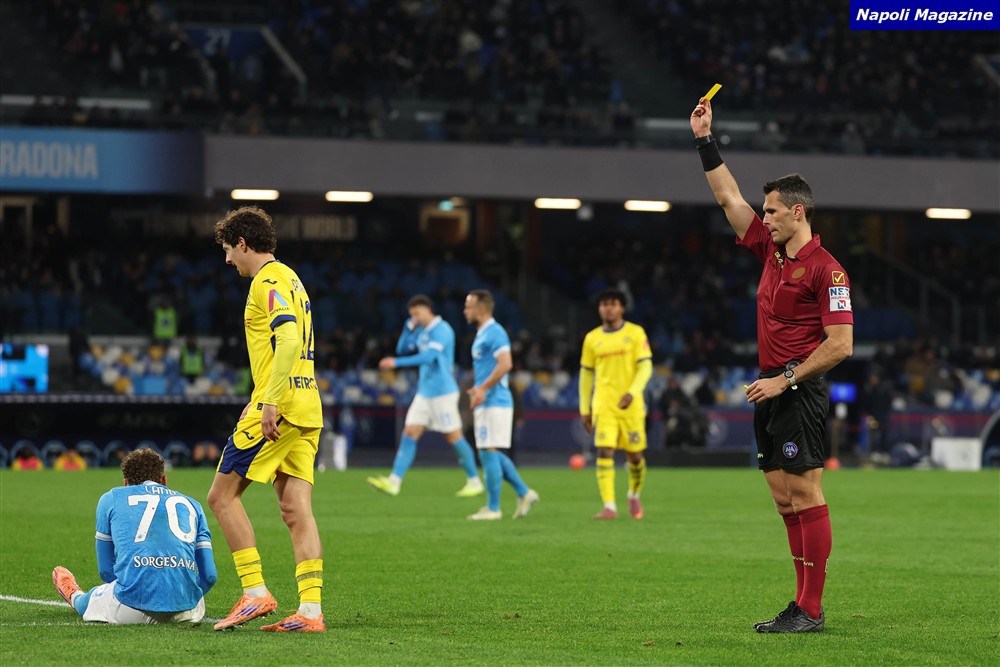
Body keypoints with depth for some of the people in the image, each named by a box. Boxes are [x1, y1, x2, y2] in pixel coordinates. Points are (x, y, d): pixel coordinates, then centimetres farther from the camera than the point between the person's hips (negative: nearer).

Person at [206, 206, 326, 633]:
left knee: (222, 495, -1)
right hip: (307, 410, 9)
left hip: (280, 409, -9)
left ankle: (255, 593, -4)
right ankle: (310, 610, -2)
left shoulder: (268, 281, -10)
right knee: (296, 511, 4)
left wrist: (271, 402, -25)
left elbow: (289, 339, -23)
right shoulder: (288, 279, 21)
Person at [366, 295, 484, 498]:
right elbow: (402, 349, 15)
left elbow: (428, 357, -26)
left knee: (454, 437, -2)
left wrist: (397, 363, -29)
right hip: (424, 392, 8)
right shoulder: (421, 332, 12)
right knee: (409, 434, -1)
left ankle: (474, 481, 11)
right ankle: (394, 481, -6)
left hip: (443, 392, -8)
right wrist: (409, 327, -1)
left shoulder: (442, 330, -15)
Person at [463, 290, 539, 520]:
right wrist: (477, 390, 16)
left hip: (494, 403, -10)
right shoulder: (482, 334, 18)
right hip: (486, 404, 10)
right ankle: (524, 493, 16)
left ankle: (493, 508, -3)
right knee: (493, 454, 12)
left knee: (489, 452, -7)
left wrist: (483, 388, -24)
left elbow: (505, 363, -24)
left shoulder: (494, 333, -13)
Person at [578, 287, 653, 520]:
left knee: (635, 455, 5)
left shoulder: (636, 333, 2)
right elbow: (586, 374, 15)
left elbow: (645, 366, -3)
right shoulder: (592, 339, 9)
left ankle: (634, 495, 32)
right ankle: (609, 506, -16)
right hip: (603, 405, 1)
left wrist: (633, 392, -19)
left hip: (631, 405, -1)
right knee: (605, 452, -13)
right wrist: (585, 409, 11)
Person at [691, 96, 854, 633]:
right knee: (785, 499, 7)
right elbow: (729, 198, 21)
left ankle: (810, 610, -9)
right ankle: (803, 604, 10)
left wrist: (785, 380, -15)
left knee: (805, 495, -8)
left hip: (800, 394, -9)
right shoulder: (771, 251, 12)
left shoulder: (825, 269, -12)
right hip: (770, 392, 9)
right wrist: (705, 141, 19)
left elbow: (840, 345, -15)